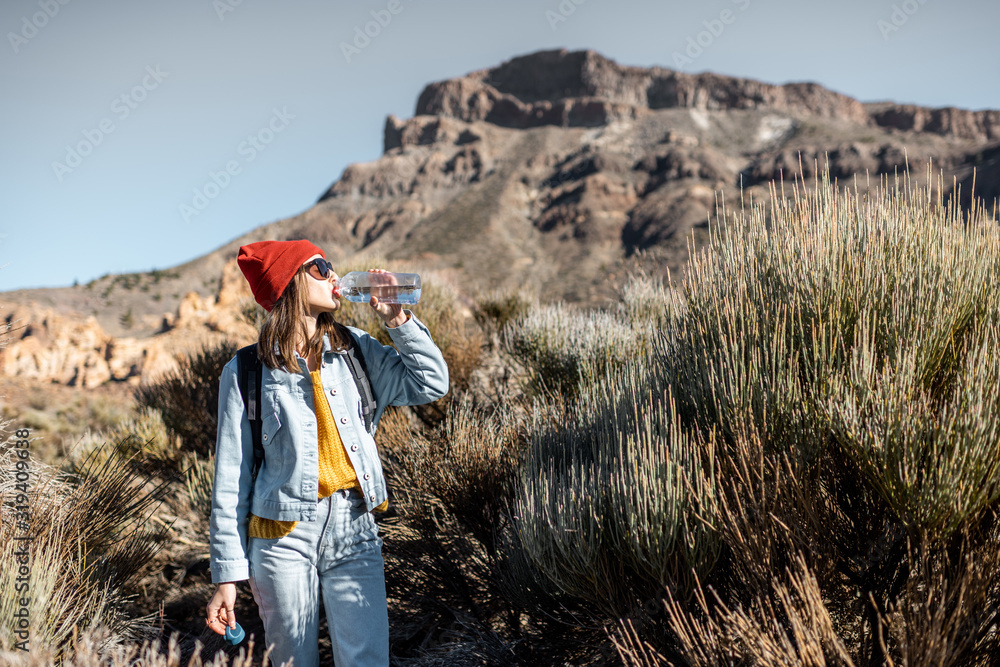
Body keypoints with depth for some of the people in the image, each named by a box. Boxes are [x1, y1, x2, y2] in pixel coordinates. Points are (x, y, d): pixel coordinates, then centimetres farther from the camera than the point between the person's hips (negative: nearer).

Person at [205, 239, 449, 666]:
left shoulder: (354, 350, 7)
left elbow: (432, 384, 7)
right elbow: (231, 478, -2)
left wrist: (398, 321, -2)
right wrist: (227, 575, -3)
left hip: (353, 530, 3)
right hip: (284, 536, -2)